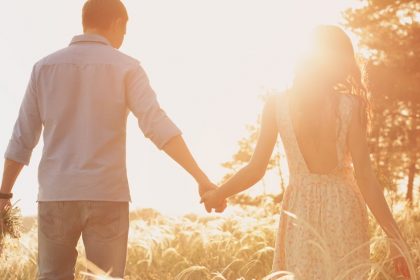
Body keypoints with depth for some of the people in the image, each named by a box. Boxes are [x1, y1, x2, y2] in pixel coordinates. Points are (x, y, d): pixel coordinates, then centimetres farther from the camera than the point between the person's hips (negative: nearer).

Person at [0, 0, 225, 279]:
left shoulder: (45, 67, 7)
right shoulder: (126, 67, -1)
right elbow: (158, 125, -15)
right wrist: (202, 179, -18)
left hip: (56, 195, 2)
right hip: (106, 196, -2)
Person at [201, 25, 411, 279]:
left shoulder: (277, 105, -6)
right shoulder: (350, 106, -9)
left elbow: (256, 170, -3)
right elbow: (365, 176, -12)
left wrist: (217, 195, 15)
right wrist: (396, 239, -8)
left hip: (299, 210, 1)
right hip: (343, 208, -1)